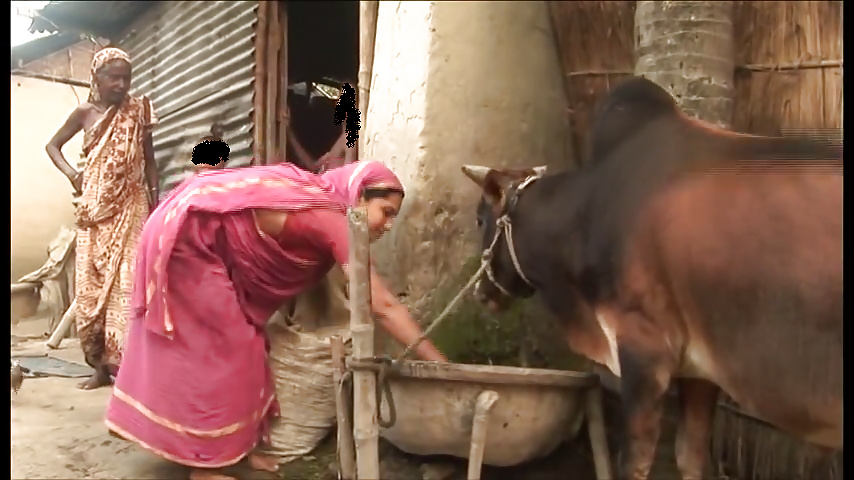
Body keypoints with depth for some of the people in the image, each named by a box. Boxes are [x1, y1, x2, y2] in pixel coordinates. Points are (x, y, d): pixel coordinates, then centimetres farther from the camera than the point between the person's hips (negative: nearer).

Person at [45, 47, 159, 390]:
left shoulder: (137, 112, 4)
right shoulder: (84, 113, 6)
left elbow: (149, 161, 7)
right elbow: (52, 146, 18)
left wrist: (155, 204, 0)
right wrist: (71, 174, 0)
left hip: (131, 206, -2)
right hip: (95, 210, 2)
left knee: (127, 282, -11)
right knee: (91, 284, 2)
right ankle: (100, 365, 10)